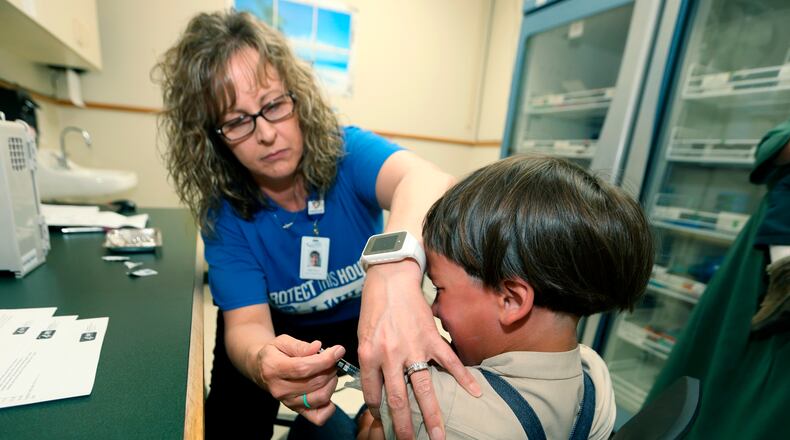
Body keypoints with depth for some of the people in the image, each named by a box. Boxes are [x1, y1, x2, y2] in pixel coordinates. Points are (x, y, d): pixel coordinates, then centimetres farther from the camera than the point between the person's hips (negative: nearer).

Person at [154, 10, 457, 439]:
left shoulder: (348, 151, -23)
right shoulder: (223, 215, -17)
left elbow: (425, 180, -44)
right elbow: (246, 323, -22)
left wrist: (396, 273, -66)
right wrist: (261, 361, -47)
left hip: (371, 318, 0)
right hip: (284, 330, 1)